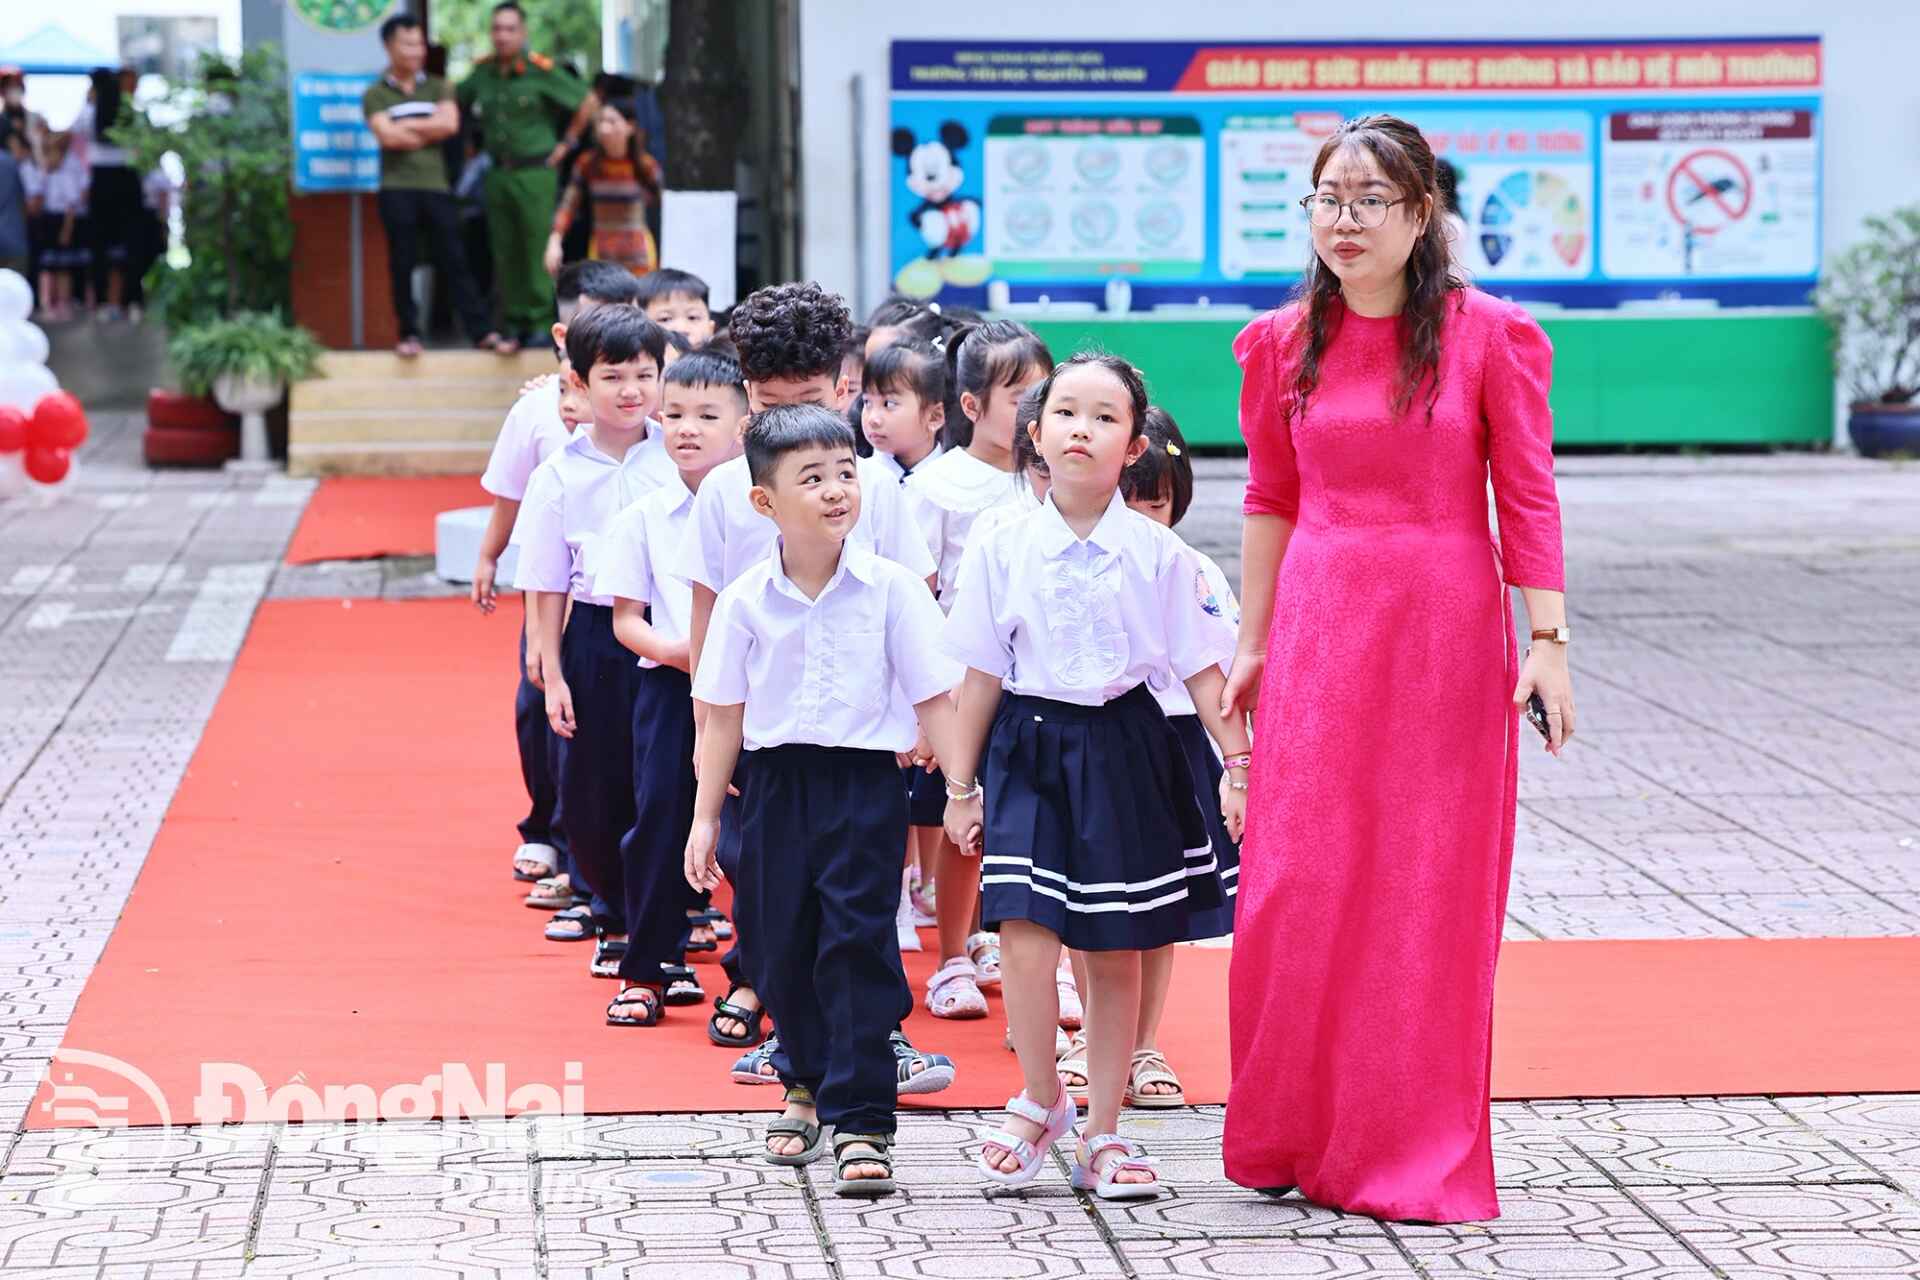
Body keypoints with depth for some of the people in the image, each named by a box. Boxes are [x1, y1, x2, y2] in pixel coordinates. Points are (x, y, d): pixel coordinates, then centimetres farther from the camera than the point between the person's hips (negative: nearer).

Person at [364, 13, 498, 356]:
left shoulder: (438, 88, 13)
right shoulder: (375, 94, 4)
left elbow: (450, 124, -5)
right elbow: (387, 136, -11)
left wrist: (407, 126, -5)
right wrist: (430, 131, -2)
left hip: (436, 186, 2)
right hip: (397, 189, -2)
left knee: (453, 261, -1)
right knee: (402, 264, 0)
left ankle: (481, 331, -3)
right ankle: (409, 334, 7)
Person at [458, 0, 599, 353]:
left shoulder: (541, 71, -8)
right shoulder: (482, 73, 7)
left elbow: (588, 103, -3)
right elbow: (456, 103, 24)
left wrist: (566, 143, -1)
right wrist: (485, 137, 14)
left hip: (535, 174, -5)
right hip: (498, 174, 5)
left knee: (539, 251, -6)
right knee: (504, 254, 7)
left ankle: (539, 321, -1)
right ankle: (512, 325, 13)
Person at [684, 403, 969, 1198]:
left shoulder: (890, 588, -4)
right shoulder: (746, 601, 0)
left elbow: (933, 700, -1)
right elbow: (723, 714, 6)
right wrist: (706, 817, 6)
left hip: (865, 782, -2)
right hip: (779, 783, 2)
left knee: (858, 946, -8)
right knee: (784, 948, 11)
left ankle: (860, 1120, -5)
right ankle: (807, 1087, 34)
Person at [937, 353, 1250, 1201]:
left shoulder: (1158, 554, -1)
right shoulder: (1000, 551, 0)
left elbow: (1201, 667, 5)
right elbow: (982, 675, 5)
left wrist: (1236, 765, 1)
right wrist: (961, 786, 7)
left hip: (1124, 754, 1)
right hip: (1029, 748, 0)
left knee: (1115, 952, 6)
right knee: (1024, 931, -14)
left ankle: (1102, 1134, 18)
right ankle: (1041, 1101, 10)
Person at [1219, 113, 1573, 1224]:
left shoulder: (1489, 336, -4)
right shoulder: (1284, 343, 6)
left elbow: (1527, 498, -3)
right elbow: (1272, 500, 12)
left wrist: (1549, 640, -7)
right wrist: (1252, 647, 12)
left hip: (1446, 633, -2)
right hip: (1319, 633, 2)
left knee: (1431, 892, 2)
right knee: (1294, 888, -1)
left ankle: (1418, 1149, 14)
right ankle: (1291, 1135, 15)